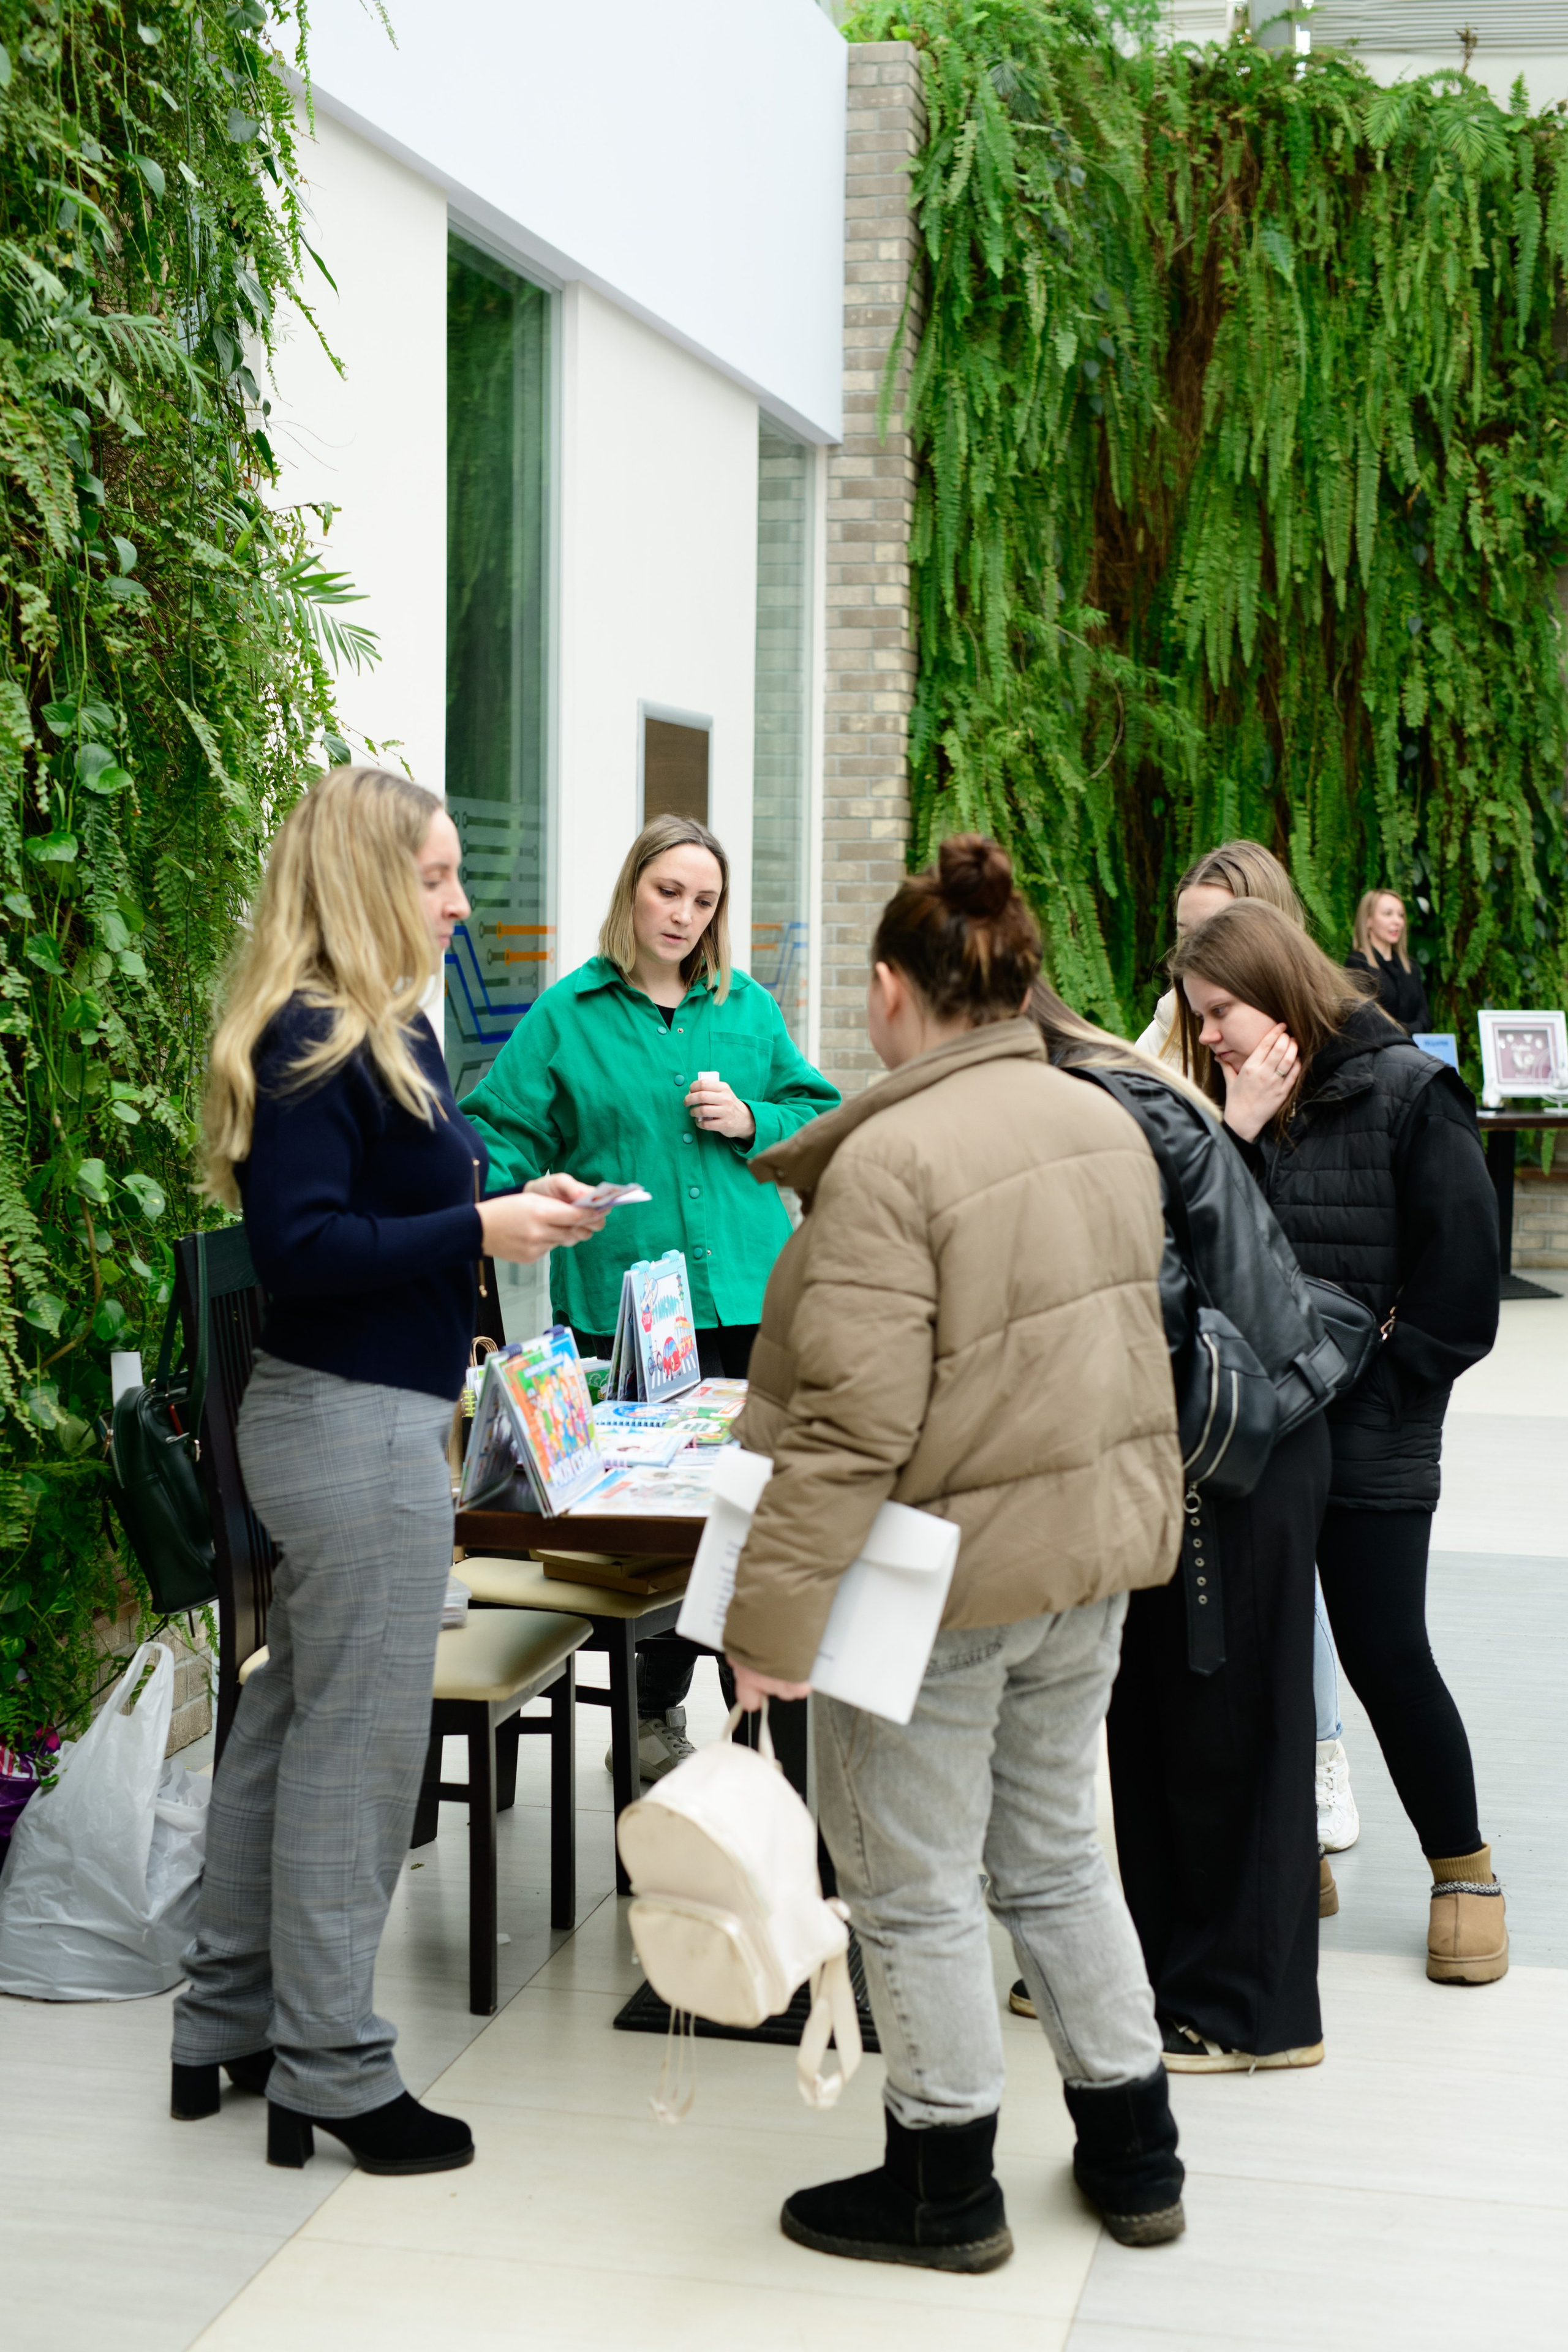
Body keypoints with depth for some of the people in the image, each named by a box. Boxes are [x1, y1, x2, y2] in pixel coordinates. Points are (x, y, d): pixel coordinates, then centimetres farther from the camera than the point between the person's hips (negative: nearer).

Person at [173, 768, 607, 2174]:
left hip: (362, 1417, 10)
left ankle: (228, 2021, 29)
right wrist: (479, 1229, -22)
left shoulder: (386, 1032, 13)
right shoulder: (311, 1043, -17)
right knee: (357, 1748, -2)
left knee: (292, 1722, 17)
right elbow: (298, 1246, -22)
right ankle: (332, 2071, 9)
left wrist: (512, 1206, 6)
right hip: (356, 1428, -10)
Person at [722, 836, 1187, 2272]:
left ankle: (945, 2189, 23)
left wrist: (774, 1617, -22)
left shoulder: (892, 1157, -22)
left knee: (916, 1888, 9)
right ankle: (1135, 2155, 31)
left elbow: (852, 1424, -26)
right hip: (1091, 1557, 8)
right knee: (1055, 1856, 21)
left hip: (942, 1578, -8)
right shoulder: (1106, 1127, 4)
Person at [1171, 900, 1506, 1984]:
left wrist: (1372, 1376, -11)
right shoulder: (1232, 1107, 8)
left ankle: (1464, 1868, 20)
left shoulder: (1408, 1092, -8)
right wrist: (1240, 1137, -10)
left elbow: (1462, 1277, -10)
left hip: (1371, 1436, -5)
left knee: (1385, 1652, 1)